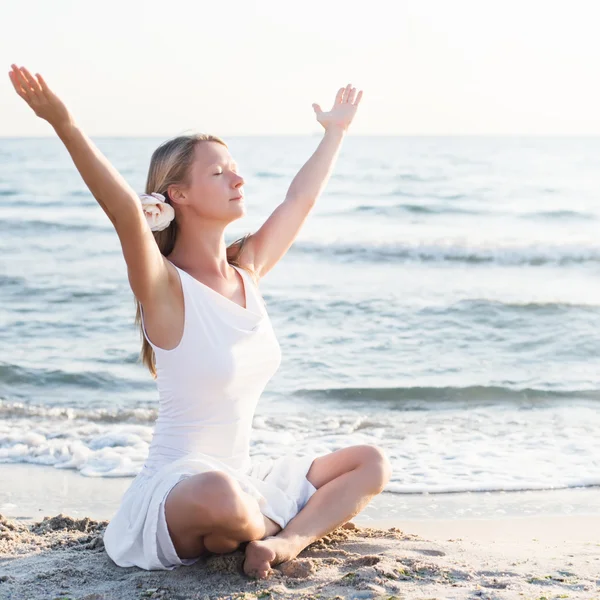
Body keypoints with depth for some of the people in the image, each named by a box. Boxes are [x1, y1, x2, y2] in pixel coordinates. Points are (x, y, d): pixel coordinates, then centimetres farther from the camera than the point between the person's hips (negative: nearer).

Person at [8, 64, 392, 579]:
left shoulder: (248, 268, 6)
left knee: (371, 464, 8)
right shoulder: (166, 288, -15)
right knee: (219, 495, -41)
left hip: (241, 480, 8)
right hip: (175, 492, -8)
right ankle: (263, 530, -7)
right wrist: (66, 127, -45)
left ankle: (288, 540, -14)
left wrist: (336, 131, 31)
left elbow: (301, 199, 20)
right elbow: (126, 211, -33)